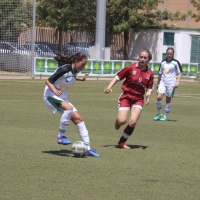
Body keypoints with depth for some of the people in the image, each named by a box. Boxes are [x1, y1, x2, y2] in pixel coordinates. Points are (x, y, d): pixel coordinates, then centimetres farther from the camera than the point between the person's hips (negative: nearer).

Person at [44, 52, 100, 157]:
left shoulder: (74, 71, 3)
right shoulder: (64, 69, -22)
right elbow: (48, 81, -23)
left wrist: (80, 79, 20)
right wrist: (55, 91, -38)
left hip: (62, 97, 9)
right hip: (51, 96, -9)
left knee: (78, 119, -1)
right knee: (69, 108, -35)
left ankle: (87, 148, 1)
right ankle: (60, 136, -22)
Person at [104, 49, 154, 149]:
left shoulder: (149, 74, 0)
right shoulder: (131, 68, -8)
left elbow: (149, 88, 10)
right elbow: (118, 77, -1)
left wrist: (148, 95, -11)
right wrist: (109, 87, -12)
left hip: (138, 99, 2)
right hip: (126, 96, -2)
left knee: (133, 122, -13)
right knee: (122, 120, -16)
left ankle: (122, 142, 8)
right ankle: (117, 122, 26)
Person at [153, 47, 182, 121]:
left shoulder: (176, 62, -2)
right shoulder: (163, 62, 10)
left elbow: (180, 72, 0)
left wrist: (178, 81, -12)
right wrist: (158, 83, 21)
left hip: (171, 84, -3)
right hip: (162, 82, 3)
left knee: (168, 100, 3)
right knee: (159, 97, -13)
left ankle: (166, 116, 15)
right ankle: (159, 113, 3)